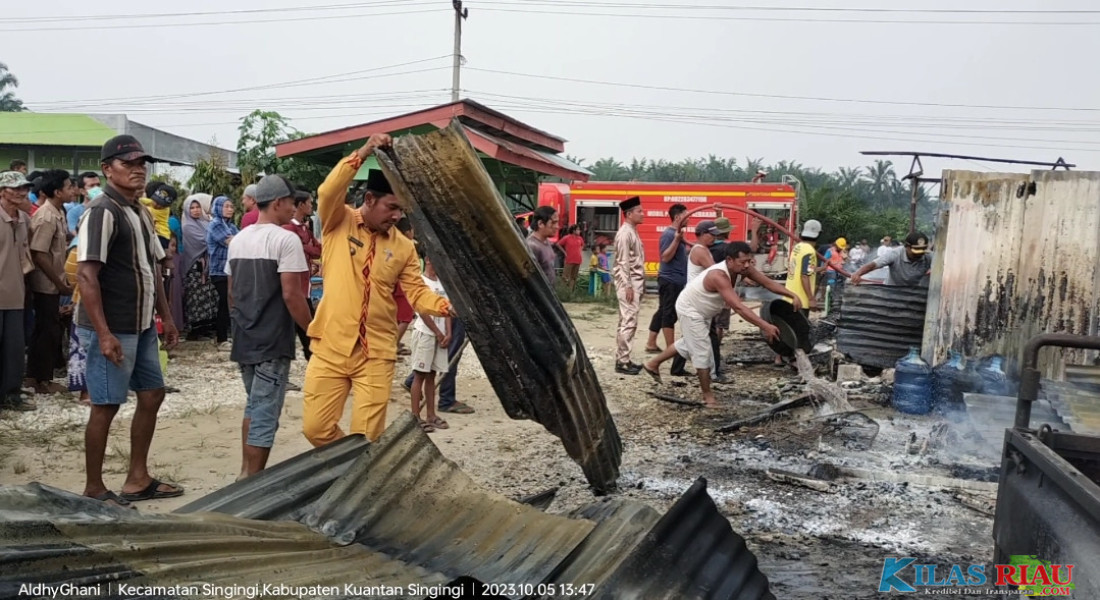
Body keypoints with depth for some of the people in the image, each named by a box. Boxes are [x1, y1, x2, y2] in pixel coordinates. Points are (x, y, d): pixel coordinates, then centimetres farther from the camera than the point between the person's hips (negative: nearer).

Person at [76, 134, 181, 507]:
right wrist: (104, 334, -24)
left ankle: (137, 480, 26)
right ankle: (94, 490, 15)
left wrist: (165, 316, 17)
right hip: (112, 330, -9)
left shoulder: (141, 212, 12)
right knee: (106, 406, 0)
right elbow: (86, 275, -21)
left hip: (142, 326, 9)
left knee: (152, 396, 14)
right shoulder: (102, 211, -15)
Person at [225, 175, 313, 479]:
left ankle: (245, 473, 27)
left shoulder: (238, 239, 11)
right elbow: (291, 294, -19)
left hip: (245, 338, 8)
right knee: (265, 414, -1)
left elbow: (232, 291, 17)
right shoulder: (286, 239, -14)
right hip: (273, 341, -8)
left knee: (253, 406, 21)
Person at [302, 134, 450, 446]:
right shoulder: (338, 223, -1)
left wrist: (446, 305, -18)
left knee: (368, 437, 2)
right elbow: (327, 193, -21)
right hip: (330, 348, -1)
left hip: (377, 354, 1)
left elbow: (417, 292, 2)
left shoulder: (403, 247, 5)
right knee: (316, 427, 5)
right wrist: (363, 153, -28)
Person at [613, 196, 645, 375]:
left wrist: (640, 284, 16)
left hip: (635, 282, 10)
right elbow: (623, 262, -18)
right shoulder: (625, 233, -13)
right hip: (628, 283, -10)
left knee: (626, 322, 11)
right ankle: (622, 362, -6)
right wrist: (628, 286, -21)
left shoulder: (632, 232, 16)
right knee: (629, 322, -9)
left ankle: (623, 359, 16)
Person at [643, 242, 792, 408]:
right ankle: (708, 396, 8)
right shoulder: (719, 276, -41)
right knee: (703, 351, -6)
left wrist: (793, 296, -25)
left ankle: (653, 364, 41)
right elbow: (738, 307, -48)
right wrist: (765, 326, -53)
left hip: (702, 310, 10)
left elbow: (767, 282, -14)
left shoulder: (743, 267, -17)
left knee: (689, 344, 25)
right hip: (689, 309, -10)